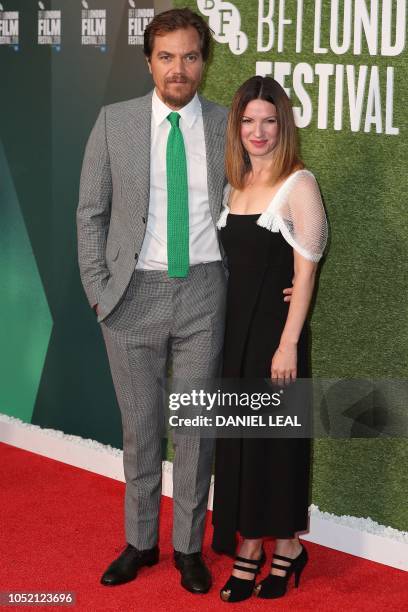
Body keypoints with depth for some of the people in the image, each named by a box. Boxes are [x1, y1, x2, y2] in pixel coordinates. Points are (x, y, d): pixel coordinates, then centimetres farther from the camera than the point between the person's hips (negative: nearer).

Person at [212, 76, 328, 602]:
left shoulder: (298, 184, -9)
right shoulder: (234, 185, 9)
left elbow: (305, 271, -12)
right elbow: (231, 261, 12)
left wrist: (288, 343, -16)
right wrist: (224, 327, 3)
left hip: (275, 327, -6)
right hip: (234, 326, 6)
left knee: (276, 437, 3)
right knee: (238, 436, 9)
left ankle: (287, 545, 19)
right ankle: (248, 545, 20)